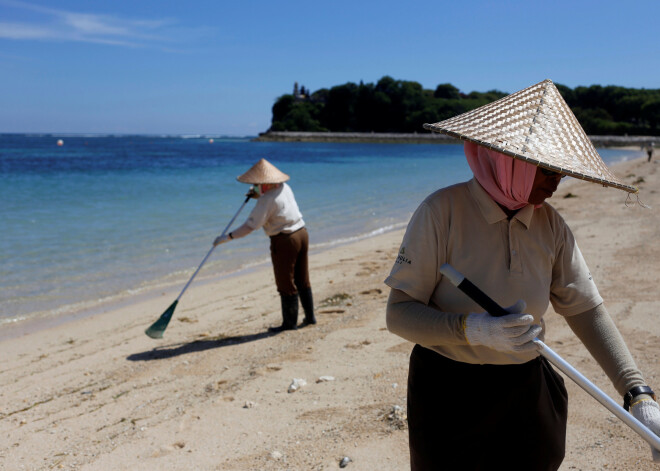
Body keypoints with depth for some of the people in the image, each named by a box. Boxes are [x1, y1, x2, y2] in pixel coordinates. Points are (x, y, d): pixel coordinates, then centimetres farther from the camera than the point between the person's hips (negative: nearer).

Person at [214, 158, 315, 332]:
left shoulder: (267, 200, -19)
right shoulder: (284, 187, 7)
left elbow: (251, 225, -22)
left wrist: (227, 237, -19)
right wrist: (259, 194, 15)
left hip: (284, 241, -9)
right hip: (302, 233, 9)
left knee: (286, 283, 3)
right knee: (302, 279, 17)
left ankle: (290, 322, 12)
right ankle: (310, 316, 26)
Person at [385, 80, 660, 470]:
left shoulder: (550, 224, -1)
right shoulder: (443, 211, -16)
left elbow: (587, 309, 1)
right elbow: (399, 313, -16)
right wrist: (472, 329, -32)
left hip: (527, 391, 5)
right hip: (449, 393, -4)